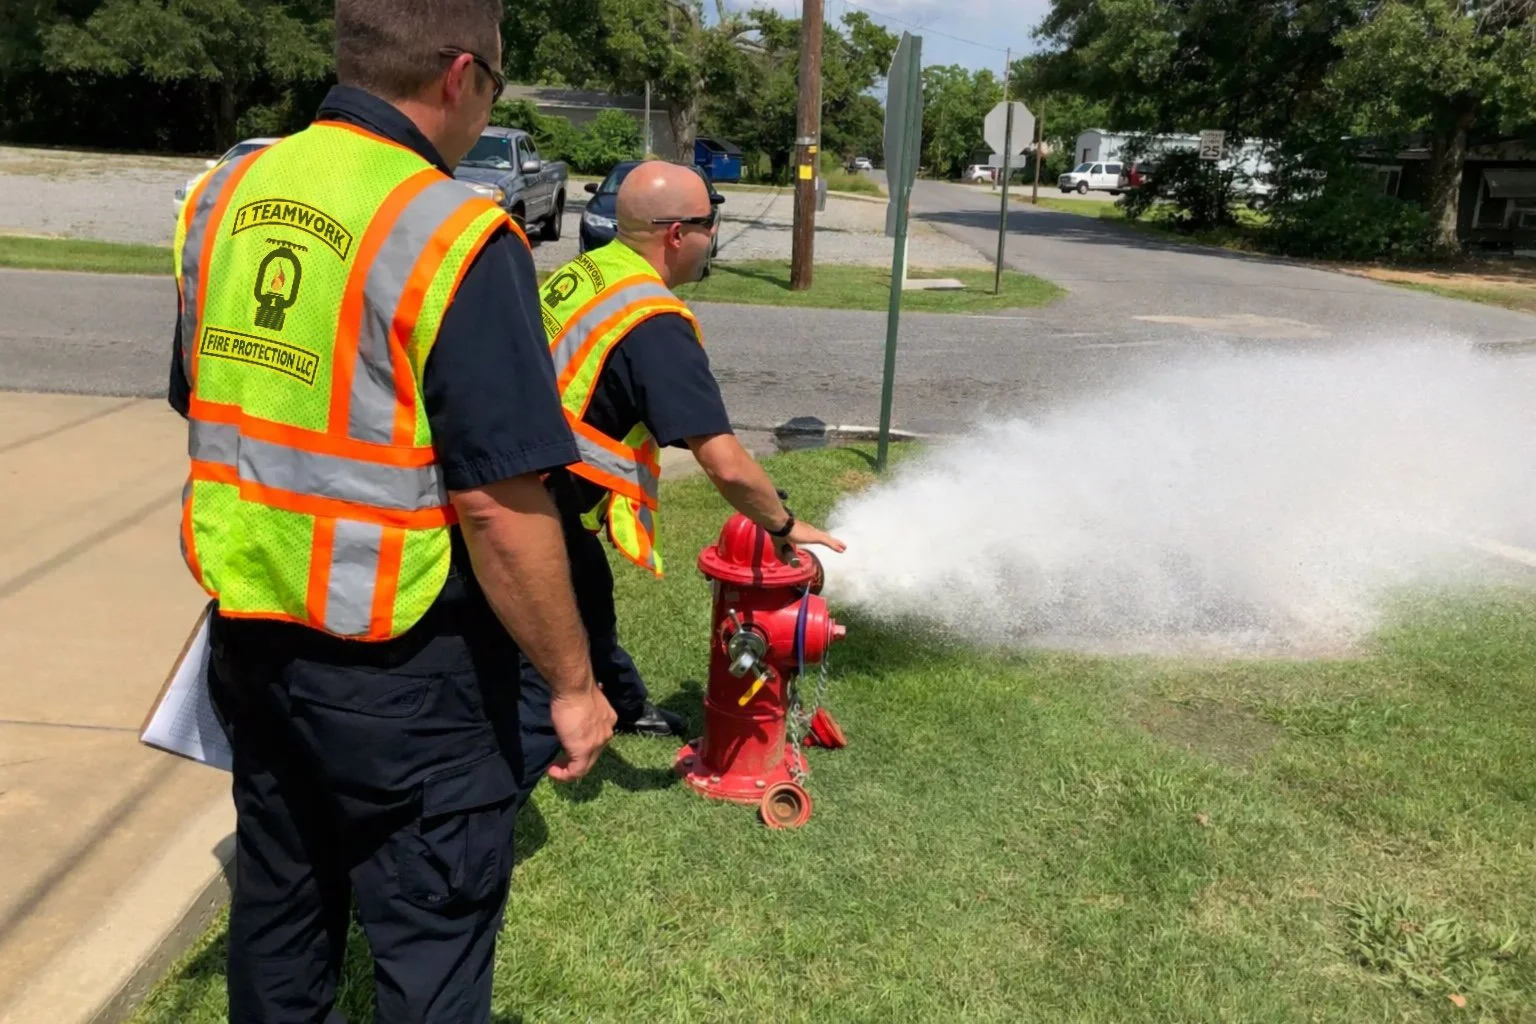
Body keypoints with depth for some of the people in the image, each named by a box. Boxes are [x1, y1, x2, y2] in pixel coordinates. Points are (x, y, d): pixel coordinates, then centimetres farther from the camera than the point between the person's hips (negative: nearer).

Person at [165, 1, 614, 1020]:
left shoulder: (226, 196, 3)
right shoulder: (454, 237, -20)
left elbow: (202, 405, 12)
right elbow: (500, 503, -23)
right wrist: (573, 684, -12)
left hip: (250, 628, 8)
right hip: (401, 667, -7)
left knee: (279, 905, 26)